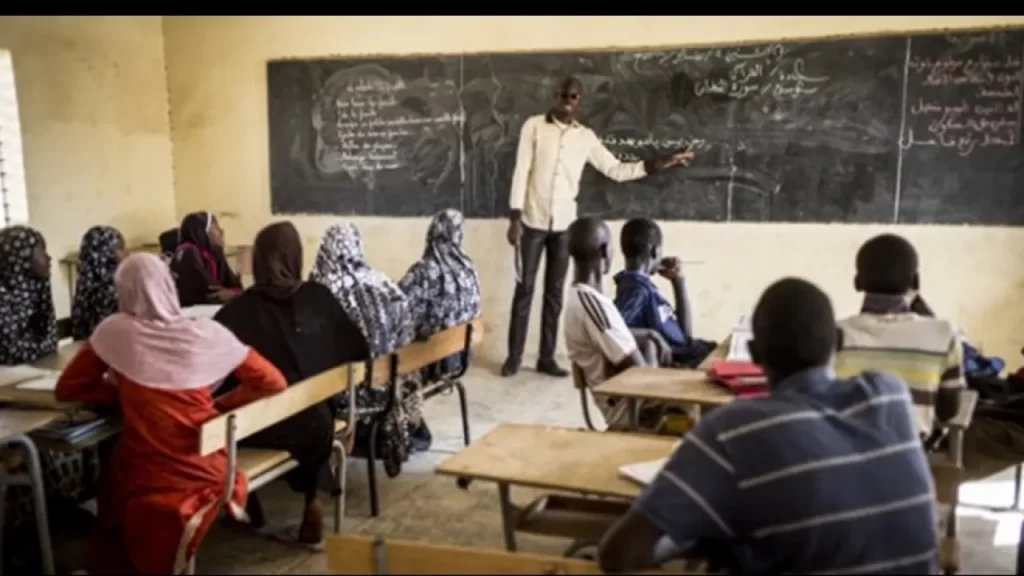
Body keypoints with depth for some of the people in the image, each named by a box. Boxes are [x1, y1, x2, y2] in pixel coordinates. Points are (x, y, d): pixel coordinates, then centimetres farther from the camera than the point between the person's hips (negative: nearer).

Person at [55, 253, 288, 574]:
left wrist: (123, 392, 10)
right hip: (206, 474, 1)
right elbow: (273, 382, 2)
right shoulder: (207, 333, -5)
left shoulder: (115, 331, -6)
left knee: (110, 479, 32)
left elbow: (67, 390, 7)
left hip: (146, 482, -1)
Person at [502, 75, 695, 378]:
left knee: (555, 292, 7)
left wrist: (659, 164, -2)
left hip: (564, 224, 3)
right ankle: (514, 355, 11)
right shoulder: (534, 126, -3)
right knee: (524, 289, 1)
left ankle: (547, 357, 15)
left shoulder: (586, 137, 6)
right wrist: (515, 217, -11)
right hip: (532, 220, -3)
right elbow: (521, 171, -6)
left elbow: (615, 170, 7)